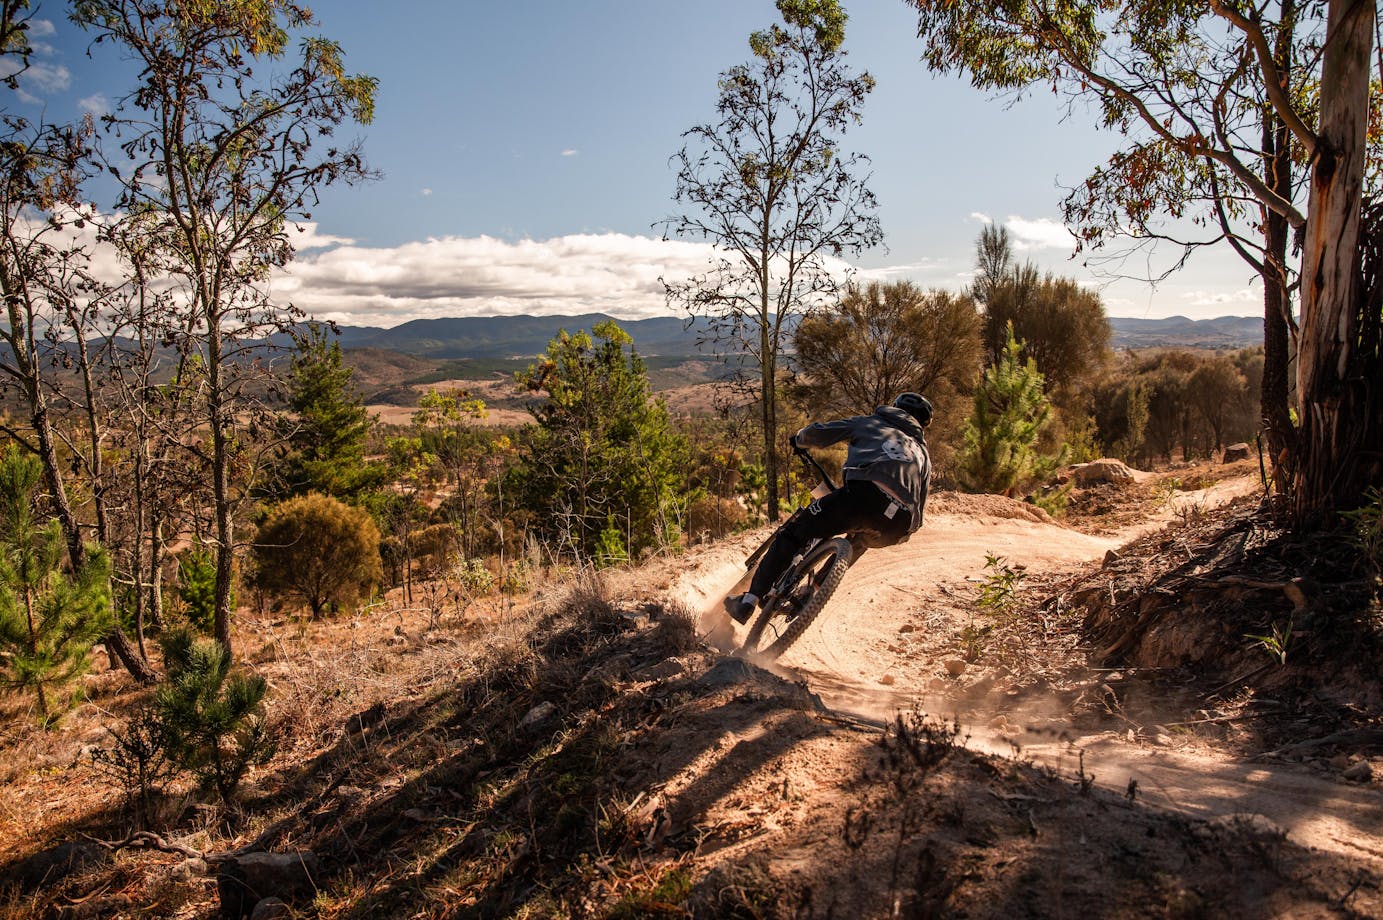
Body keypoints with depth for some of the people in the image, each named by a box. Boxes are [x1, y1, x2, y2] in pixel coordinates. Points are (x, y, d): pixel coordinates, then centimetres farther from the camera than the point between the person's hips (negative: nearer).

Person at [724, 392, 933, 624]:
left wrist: (799, 439, 44)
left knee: (793, 534, 6)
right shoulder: (923, 454, 38)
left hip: (865, 494, -4)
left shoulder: (869, 423, 29)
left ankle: (748, 601, -3)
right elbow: (919, 513, 32)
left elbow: (819, 433, 21)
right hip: (897, 527, 4)